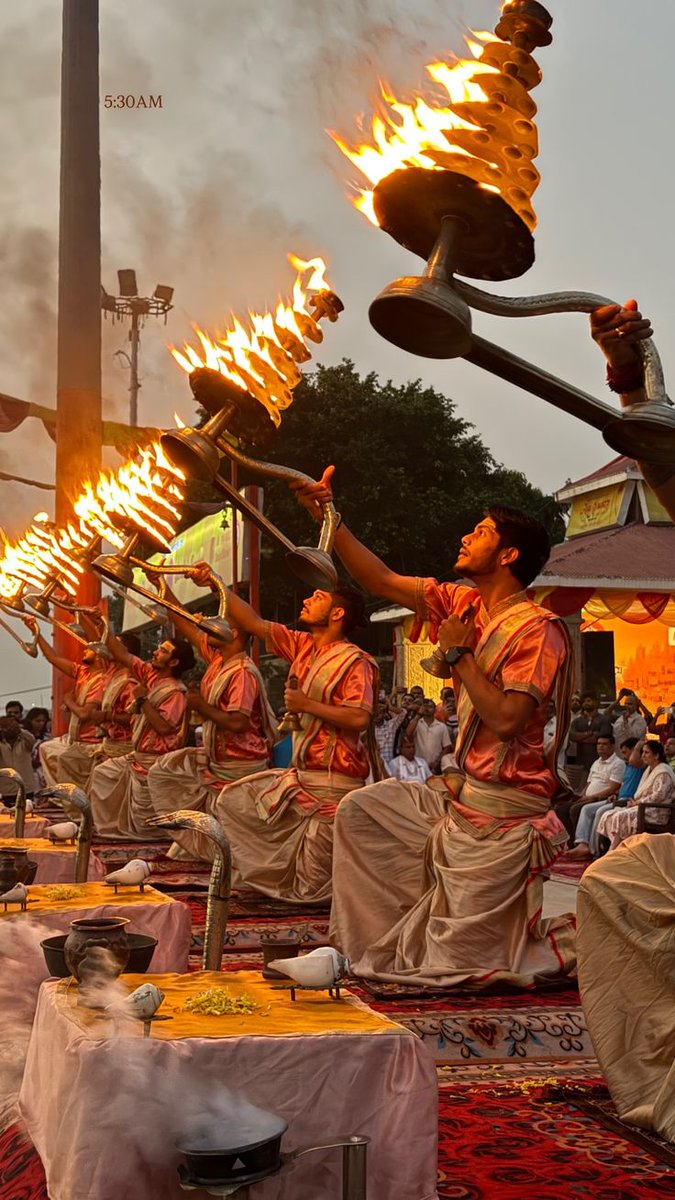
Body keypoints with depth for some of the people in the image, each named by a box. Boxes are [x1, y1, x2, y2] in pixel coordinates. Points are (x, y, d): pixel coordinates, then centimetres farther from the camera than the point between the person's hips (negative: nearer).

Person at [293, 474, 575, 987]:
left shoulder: (538, 630, -18)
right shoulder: (465, 605, 5)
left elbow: (506, 719, -27)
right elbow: (383, 580, 10)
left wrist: (460, 653, -17)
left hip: (505, 813, -8)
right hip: (462, 793, 8)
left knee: (457, 962, -3)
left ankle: (566, 939, 18)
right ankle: (373, 943, 14)